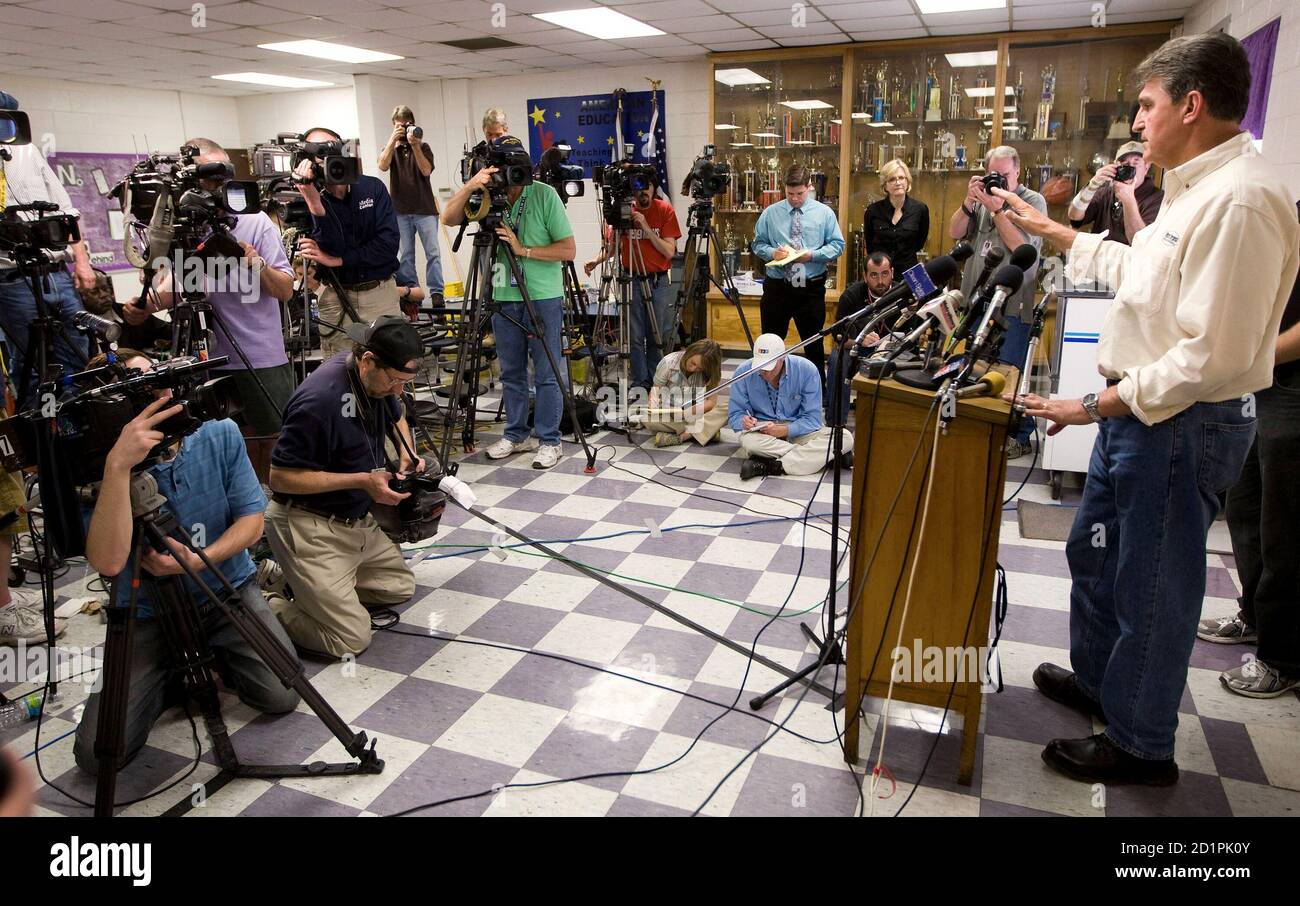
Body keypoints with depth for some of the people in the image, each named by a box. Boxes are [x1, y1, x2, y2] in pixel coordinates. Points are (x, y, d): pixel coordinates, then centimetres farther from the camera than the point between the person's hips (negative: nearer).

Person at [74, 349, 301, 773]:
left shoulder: (220, 435, -10)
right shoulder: (100, 468, -17)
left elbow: (251, 520, -7)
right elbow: (108, 561, -34)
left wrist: (200, 560, -26)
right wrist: (118, 465, -42)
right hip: (147, 614, -1)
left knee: (281, 695, -15)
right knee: (98, 753, -12)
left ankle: (214, 658, 17)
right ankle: (172, 673, 17)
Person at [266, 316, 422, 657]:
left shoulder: (378, 379, -2)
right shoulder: (320, 399, -28)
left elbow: (396, 418, 21)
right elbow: (280, 477, -22)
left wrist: (406, 453, 0)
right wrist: (361, 481, -24)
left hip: (357, 519, 9)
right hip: (310, 526, -9)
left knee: (401, 587, 16)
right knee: (351, 638, -13)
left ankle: (301, 579, 20)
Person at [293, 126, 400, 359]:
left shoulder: (373, 188, 1)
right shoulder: (311, 199, -2)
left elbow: (389, 243, -10)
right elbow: (331, 249, -17)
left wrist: (338, 260, -15)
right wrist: (315, 204, -30)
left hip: (380, 294, 1)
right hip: (335, 299, -1)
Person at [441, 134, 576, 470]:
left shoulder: (544, 195, -7)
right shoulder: (488, 197, 5)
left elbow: (568, 249, -10)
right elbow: (449, 218, -9)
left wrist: (523, 250, -18)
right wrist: (470, 186, -23)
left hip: (543, 298, -4)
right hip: (504, 298, 4)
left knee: (546, 374, 0)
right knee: (511, 373, 12)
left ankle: (548, 440, 10)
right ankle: (517, 435, 25)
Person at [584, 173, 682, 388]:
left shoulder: (664, 210, -3)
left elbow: (669, 251, -9)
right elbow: (612, 245, 6)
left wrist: (646, 228, -19)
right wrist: (597, 260, -13)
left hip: (659, 281, 0)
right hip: (632, 280, 0)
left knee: (657, 336, 6)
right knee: (635, 336, 0)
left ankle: (655, 381, 18)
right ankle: (640, 382, 9)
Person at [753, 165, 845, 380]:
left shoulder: (824, 213, 1)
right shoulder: (770, 213, 3)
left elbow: (837, 245, 1)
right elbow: (758, 244, 7)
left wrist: (812, 254, -16)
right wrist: (772, 252, -15)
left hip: (812, 288, -1)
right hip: (776, 287, 1)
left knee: (814, 344, 9)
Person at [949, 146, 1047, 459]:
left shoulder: (1033, 201, -2)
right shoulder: (982, 197, 12)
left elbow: (1023, 248, -14)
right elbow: (955, 233, 6)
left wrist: (996, 209, -16)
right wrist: (969, 200, -8)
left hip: (1011, 305, -5)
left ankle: (1019, 437, 5)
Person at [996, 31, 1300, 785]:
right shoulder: (1199, 186, 10)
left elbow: (1213, 355, -28)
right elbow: (1138, 271, 26)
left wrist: (1096, 406, -22)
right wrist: (1052, 231, 28)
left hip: (1183, 426, -10)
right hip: (1139, 412, 10)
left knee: (1151, 587, 4)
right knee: (1093, 550, 22)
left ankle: (1141, 746, 24)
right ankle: (1096, 680, 44)